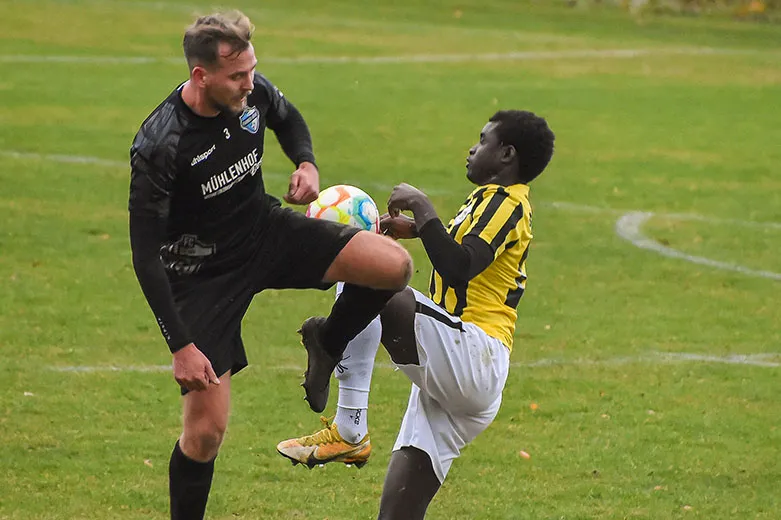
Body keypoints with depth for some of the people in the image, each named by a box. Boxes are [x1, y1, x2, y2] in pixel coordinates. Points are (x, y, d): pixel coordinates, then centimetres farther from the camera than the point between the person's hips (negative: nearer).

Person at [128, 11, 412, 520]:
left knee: (394, 265, -14)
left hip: (265, 230, 5)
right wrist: (181, 346, -27)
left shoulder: (253, 92, -13)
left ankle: (326, 346, 14)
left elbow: (287, 118, 15)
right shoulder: (158, 147, -30)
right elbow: (146, 256, -25)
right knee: (207, 429, -8)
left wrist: (306, 162, -7)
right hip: (201, 274, -5)